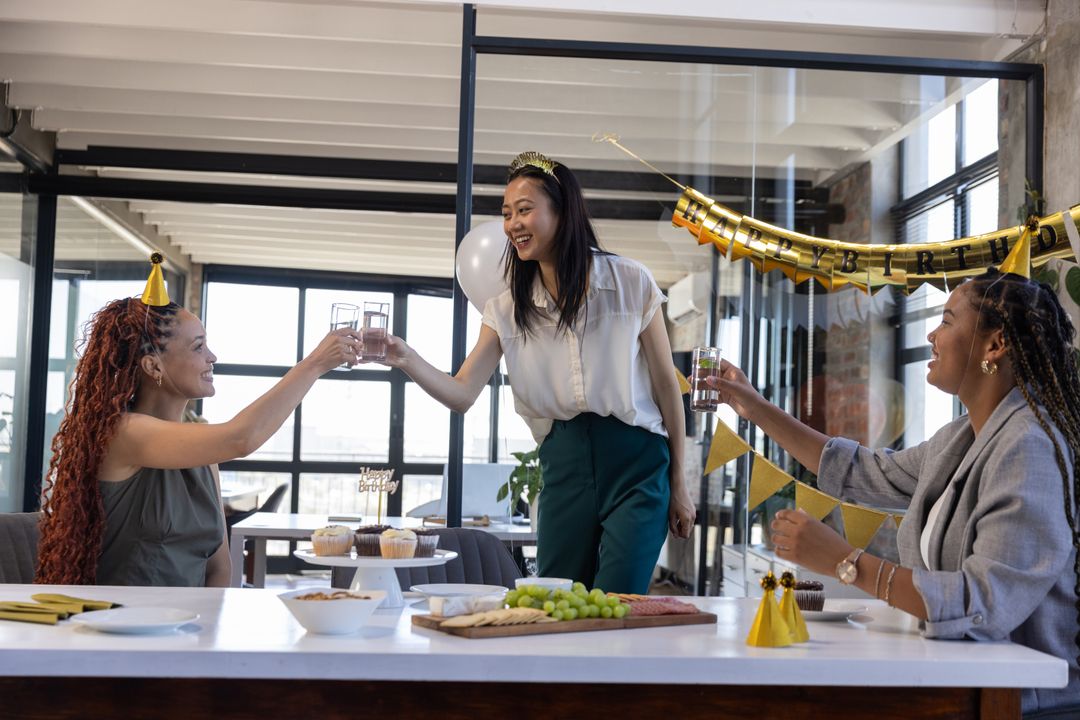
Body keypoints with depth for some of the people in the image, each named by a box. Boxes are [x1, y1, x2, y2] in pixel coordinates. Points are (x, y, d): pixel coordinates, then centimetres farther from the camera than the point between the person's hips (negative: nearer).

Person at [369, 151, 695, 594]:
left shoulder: (630, 283, -3)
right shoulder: (508, 308, 5)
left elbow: (666, 384, 2)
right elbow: (462, 394, -3)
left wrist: (678, 484, 4)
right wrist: (407, 360, -22)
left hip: (634, 462, -3)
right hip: (563, 463, 3)